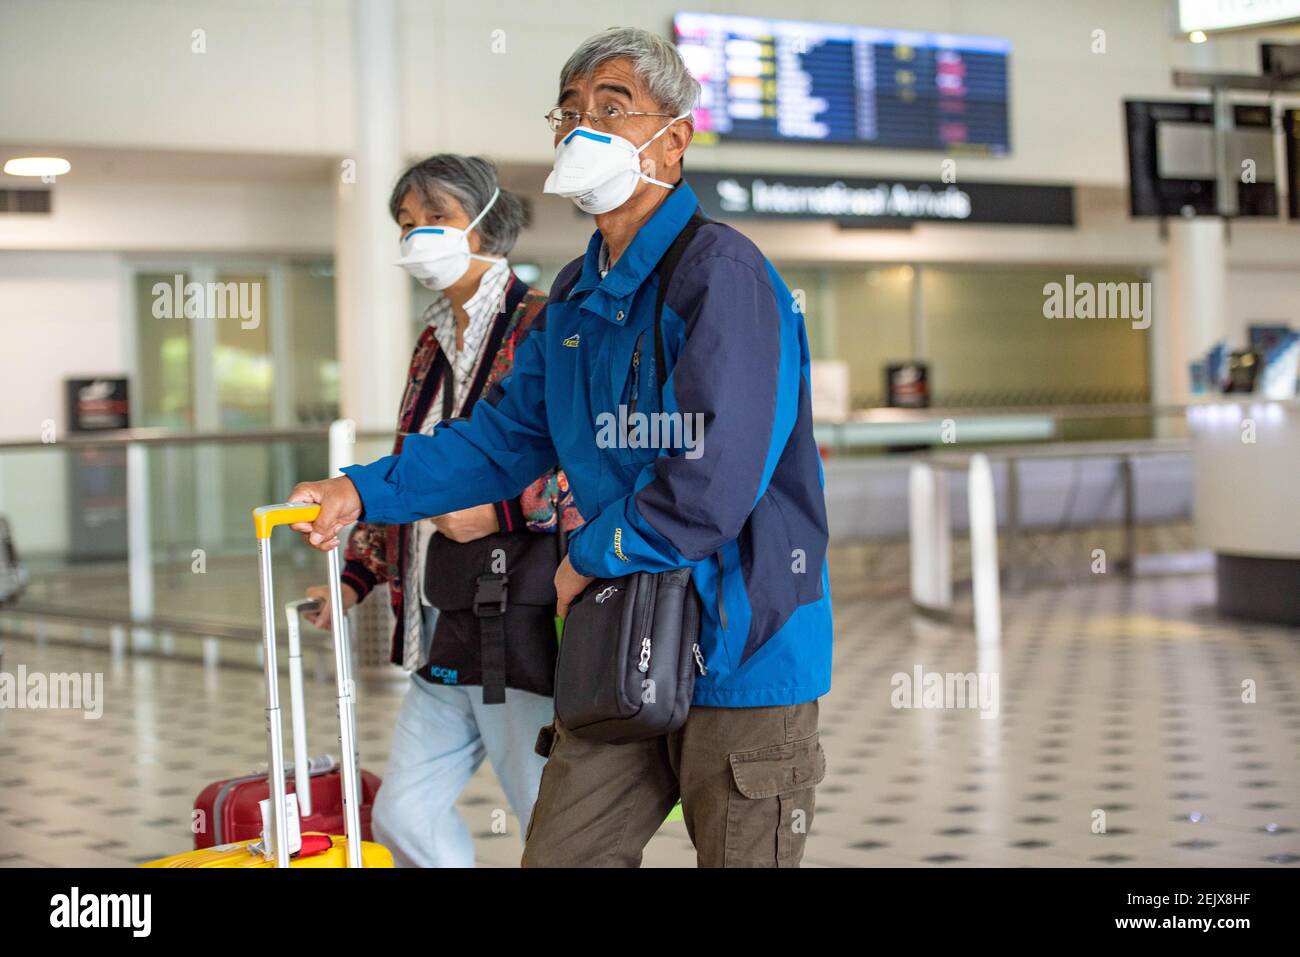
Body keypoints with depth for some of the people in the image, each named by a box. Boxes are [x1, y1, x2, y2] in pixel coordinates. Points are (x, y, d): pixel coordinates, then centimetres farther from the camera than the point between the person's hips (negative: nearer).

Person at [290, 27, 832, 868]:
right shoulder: (577, 295, 12)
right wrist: (365, 493, 8)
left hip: (743, 649, -8)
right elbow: (508, 437, 19)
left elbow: (715, 484, -25)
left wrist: (589, 558, -11)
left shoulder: (722, 276, -17)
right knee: (558, 856, 9)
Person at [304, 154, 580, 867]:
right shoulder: (434, 342, 16)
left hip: (522, 628, -8)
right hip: (443, 634, 9)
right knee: (404, 817, 11)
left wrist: (501, 511, -20)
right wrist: (358, 575, 21)